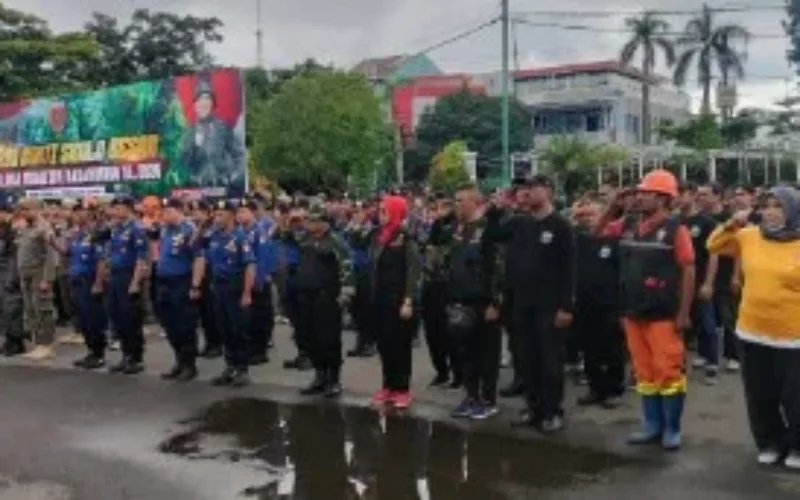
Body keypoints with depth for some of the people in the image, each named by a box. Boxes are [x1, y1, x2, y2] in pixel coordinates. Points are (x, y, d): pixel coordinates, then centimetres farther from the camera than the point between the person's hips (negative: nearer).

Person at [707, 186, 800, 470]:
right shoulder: (749, 236, 2)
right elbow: (714, 246, 12)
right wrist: (731, 225, -3)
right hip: (753, 332, 4)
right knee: (760, 395, 14)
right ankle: (770, 443, 33)